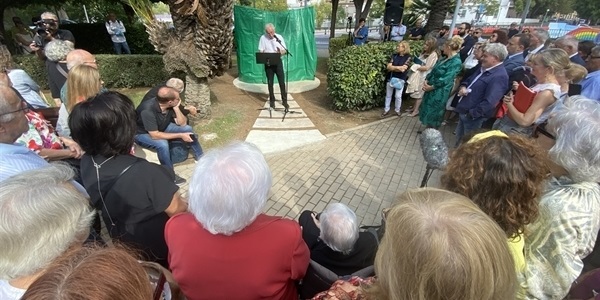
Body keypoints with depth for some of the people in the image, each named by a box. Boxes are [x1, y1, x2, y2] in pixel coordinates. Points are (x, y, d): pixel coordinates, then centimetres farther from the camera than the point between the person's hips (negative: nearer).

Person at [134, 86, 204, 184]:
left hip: (161, 128, 6)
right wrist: (180, 135, -32)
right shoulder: (148, 110, -37)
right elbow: (155, 135, -36)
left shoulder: (170, 105, -19)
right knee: (162, 144, -35)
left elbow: (182, 123, -12)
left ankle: (200, 157, 13)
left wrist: (176, 108, -28)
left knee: (188, 129, -6)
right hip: (142, 134, -6)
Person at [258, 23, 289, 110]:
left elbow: (284, 51, 0)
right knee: (270, 83, 7)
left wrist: (280, 52, -22)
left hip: (278, 62, 0)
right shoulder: (263, 38, -4)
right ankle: (272, 100, 20)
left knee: (282, 82, -2)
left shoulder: (279, 37, -1)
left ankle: (284, 100, 8)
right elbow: (261, 52, -3)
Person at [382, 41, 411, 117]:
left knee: (398, 96, 2)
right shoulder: (394, 56, 3)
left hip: (400, 80, -3)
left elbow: (402, 69, -17)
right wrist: (398, 67, -17)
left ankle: (397, 110, 21)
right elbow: (388, 67, -7)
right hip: (391, 78, 3)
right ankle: (386, 110, 22)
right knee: (388, 95, 10)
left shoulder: (408, 57, -7)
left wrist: (393, 68, -9)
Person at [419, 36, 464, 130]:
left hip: (439, 92, -9)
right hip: (430, 88, 9)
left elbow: (445, 79, -23)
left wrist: (432, 87, -17)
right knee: (428, 110, 18)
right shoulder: (444, 59, 10)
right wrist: (426, 81, -5)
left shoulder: (456, 62, -19)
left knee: (433, 113, 5)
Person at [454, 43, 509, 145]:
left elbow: (489, 102, -30)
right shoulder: (483, 69, 10)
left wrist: (472, 114, -23)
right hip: (463, 112, 9)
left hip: (473, 117, -9)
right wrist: (463, 87, 0)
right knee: (459, 142, 24)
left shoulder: (499, 76, -22)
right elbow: (468, 80, 23)